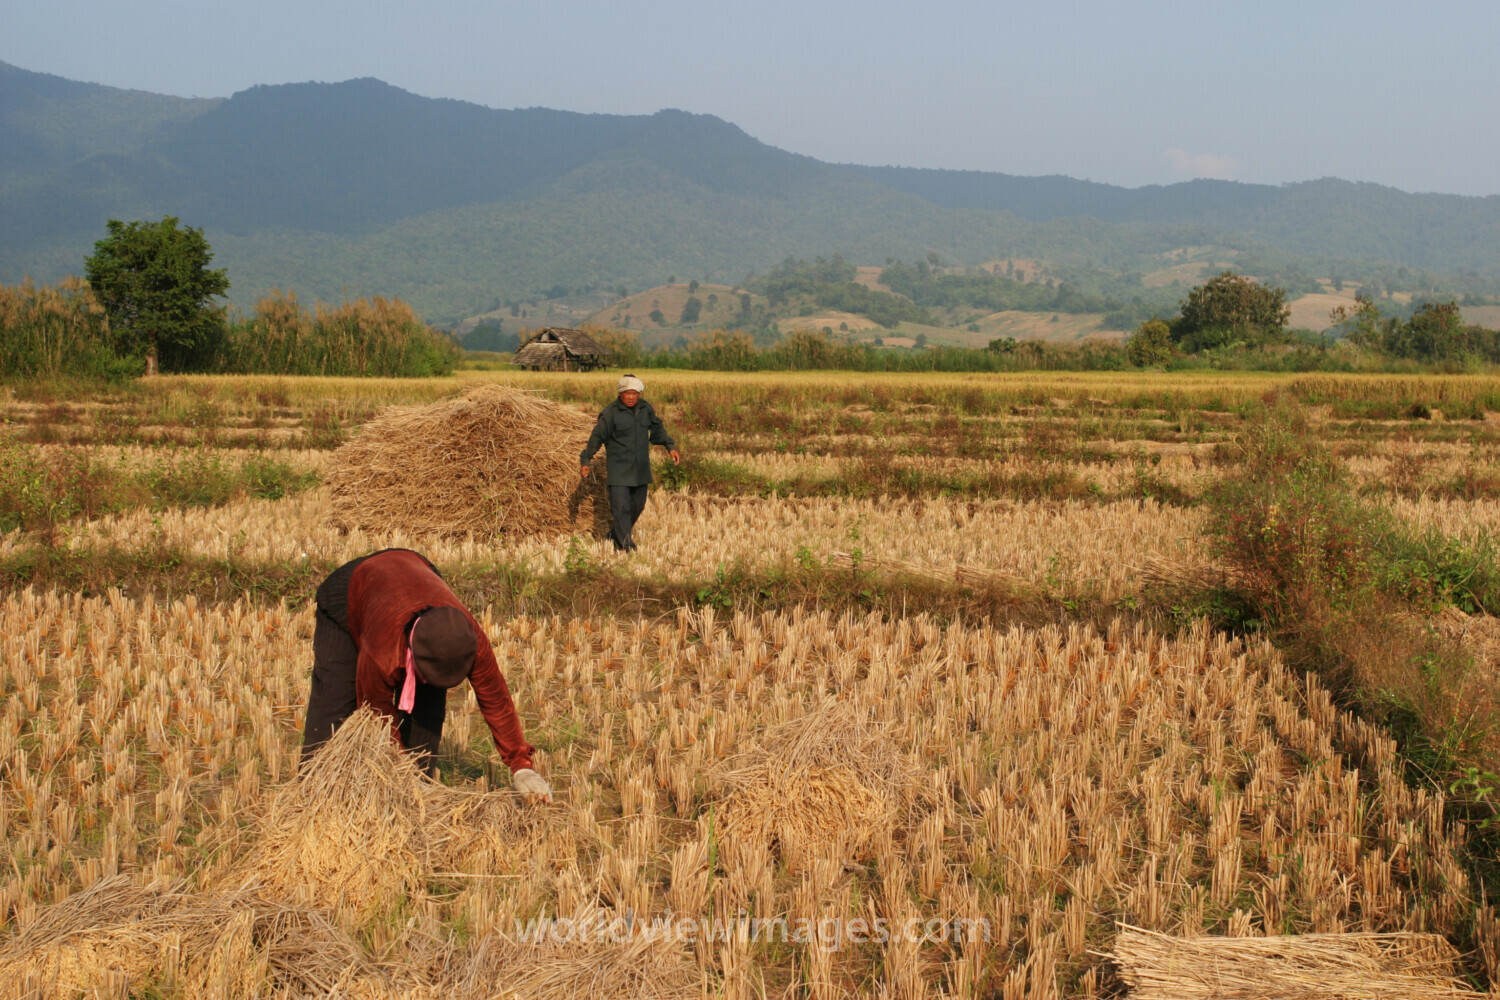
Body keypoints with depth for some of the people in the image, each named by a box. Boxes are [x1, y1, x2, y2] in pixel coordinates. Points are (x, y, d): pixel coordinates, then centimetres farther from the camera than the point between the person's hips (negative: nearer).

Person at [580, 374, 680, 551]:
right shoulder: (611, 412, -12)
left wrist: (670, 446, 10)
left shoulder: (646, 409, 3)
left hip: (640, 468, 6)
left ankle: (617, 535, 33)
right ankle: (625, 544, -5)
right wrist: (586, 460, -15)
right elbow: (597, 436, -12)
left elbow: (657, 429, 18)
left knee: (637, 505, 14)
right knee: (621, 506, -11)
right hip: (618, 469, -6)